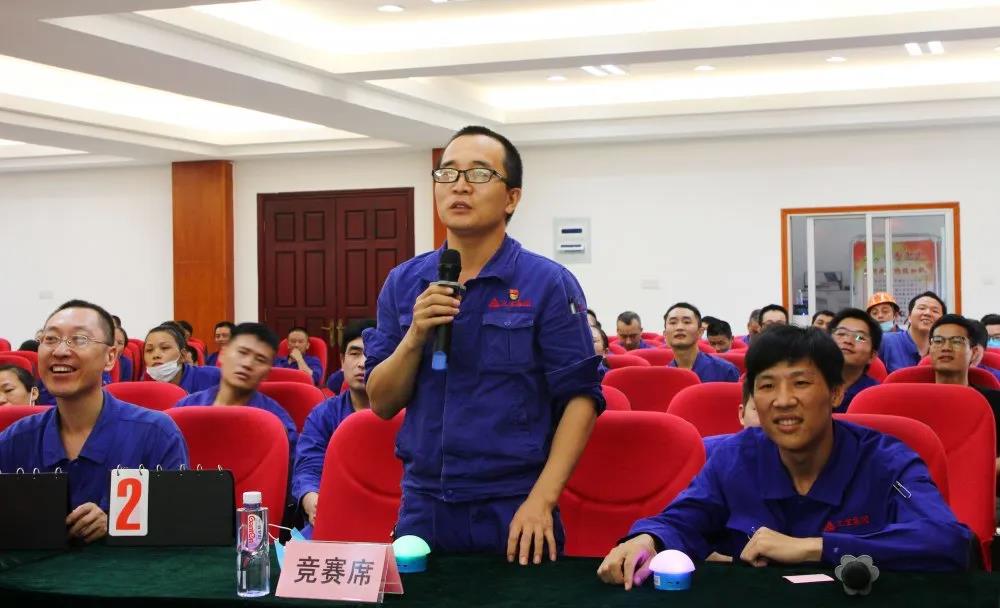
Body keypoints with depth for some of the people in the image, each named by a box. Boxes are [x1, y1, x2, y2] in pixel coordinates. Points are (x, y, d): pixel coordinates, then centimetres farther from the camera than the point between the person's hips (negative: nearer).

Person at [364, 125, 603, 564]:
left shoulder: (549, 284, -6)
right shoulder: (404, 283, 5)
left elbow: (580, 397, -9)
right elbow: (382, 403, 4)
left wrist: (541, 501, -17)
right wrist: (415, 335, -13)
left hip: (514, 510, -3)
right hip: (422, 507, 3)